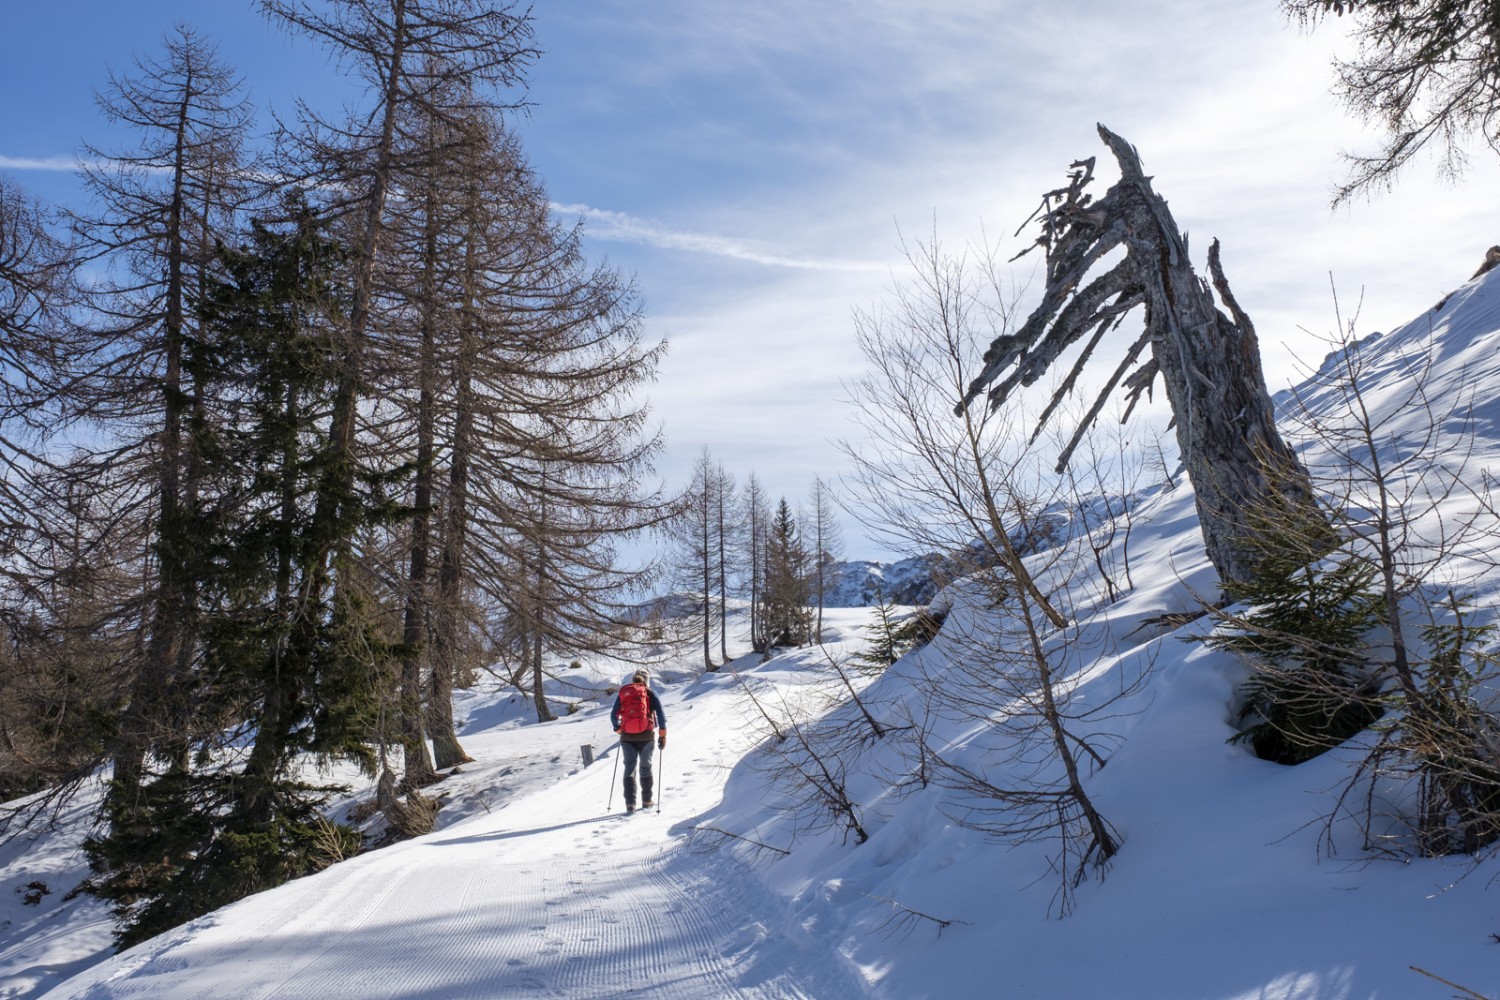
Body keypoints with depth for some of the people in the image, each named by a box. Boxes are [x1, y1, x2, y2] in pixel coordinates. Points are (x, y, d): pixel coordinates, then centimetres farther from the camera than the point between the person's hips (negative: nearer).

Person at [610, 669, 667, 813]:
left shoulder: (622, 693, 9)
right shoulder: (650, 693, 4)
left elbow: (613, 715, 7)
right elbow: (661, 715, -3)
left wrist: (618, 730, 22)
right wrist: (663, 735, 4)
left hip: (627, 737, 1)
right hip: (646, 736, -1)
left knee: (629, 769, 7)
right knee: (646, 767, 12)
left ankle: (630, 803, -1)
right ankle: (646, 802, 15)